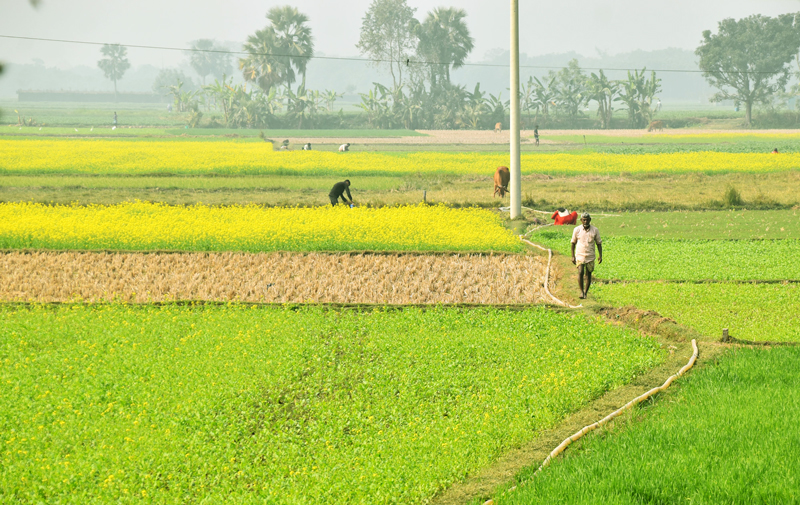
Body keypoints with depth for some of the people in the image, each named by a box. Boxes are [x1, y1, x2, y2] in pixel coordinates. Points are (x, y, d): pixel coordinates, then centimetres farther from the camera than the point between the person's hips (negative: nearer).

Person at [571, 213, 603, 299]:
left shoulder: (595, 230, -2)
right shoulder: (577, 230, -2)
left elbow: (599, 244, 4)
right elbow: (573, 243, 7)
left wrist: (600, 256, -7)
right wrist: (573, 256, 3)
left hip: (590, 256, 1)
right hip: (580, 255, -1)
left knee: (588, 275, 5)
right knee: (580, 273, -17)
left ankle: (586, 292, 20)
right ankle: (581, 292, -8)